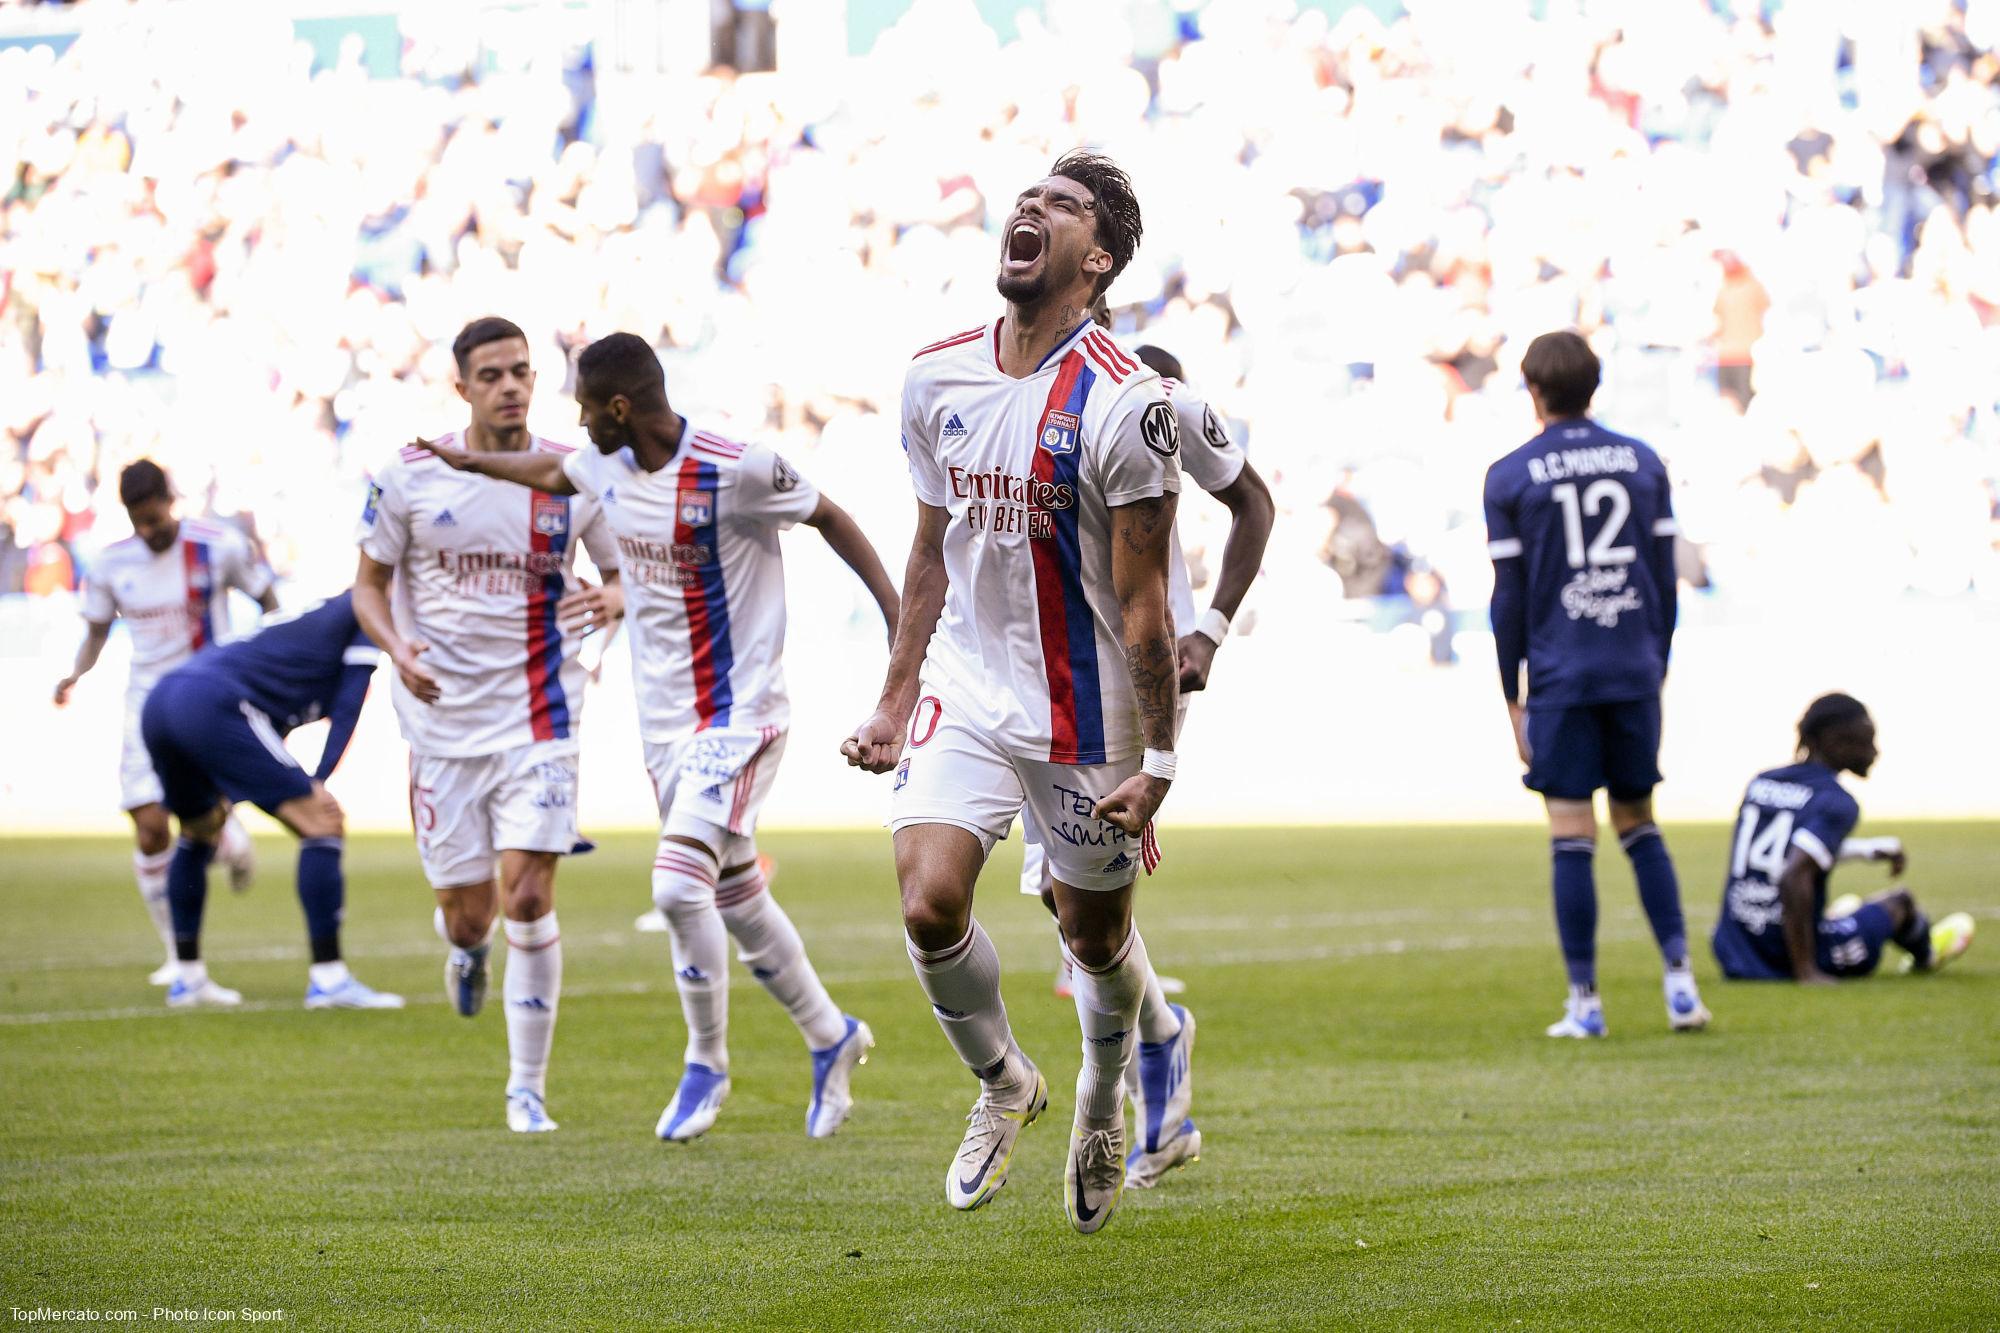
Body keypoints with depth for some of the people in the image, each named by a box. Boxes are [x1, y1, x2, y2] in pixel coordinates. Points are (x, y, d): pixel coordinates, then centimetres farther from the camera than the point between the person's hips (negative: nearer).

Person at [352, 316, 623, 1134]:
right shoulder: (409, 477, -2)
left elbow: (625, 570, 9)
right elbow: (369, 583, 7)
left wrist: (614, 598, -15)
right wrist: (397, 647, -13)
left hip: (537, 720, -1)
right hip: (443, 721, 1)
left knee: (528, 896, -13)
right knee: (467, 910, 3)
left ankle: (528, 1089, 0)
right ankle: (464, 948, 45)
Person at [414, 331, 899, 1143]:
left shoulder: (735, 472, -20)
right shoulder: (606, 466, 2)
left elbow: (829, 518, -8)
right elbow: (553, 474, 25)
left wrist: (901, 617, -9)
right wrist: (470, 462, 36)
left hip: (738, 715, -7)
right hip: (664, 719, 7)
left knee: (679, 884, -18)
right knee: (736, 898, 13)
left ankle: (706, 1063, 1)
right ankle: (831, 1038, 30)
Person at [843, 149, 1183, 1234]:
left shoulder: (1121, 401, -17)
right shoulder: (935, 377, 1)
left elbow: (1143, 603, -14)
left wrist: (1157, 759, -14)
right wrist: (894, 705, 13)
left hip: (1087, 710, -4)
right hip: (965, 691, 4)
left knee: (1096, 935, 10)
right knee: (928, 903, -14)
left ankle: (1103, 1099, 41)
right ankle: (1002, 1085, 14)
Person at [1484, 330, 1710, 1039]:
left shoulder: (1509, 477, -2)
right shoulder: (1644, 463, 7)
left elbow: (1508, 599, -1)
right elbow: (1665, 577, 8)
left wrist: (1513, 698, 5)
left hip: (1560, 675, -3)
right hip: (1634, 672, 3)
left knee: (1572, 839, 0)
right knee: (1639, 825, 14)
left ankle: (1584, 1001, 0)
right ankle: (1679, 975, 4)